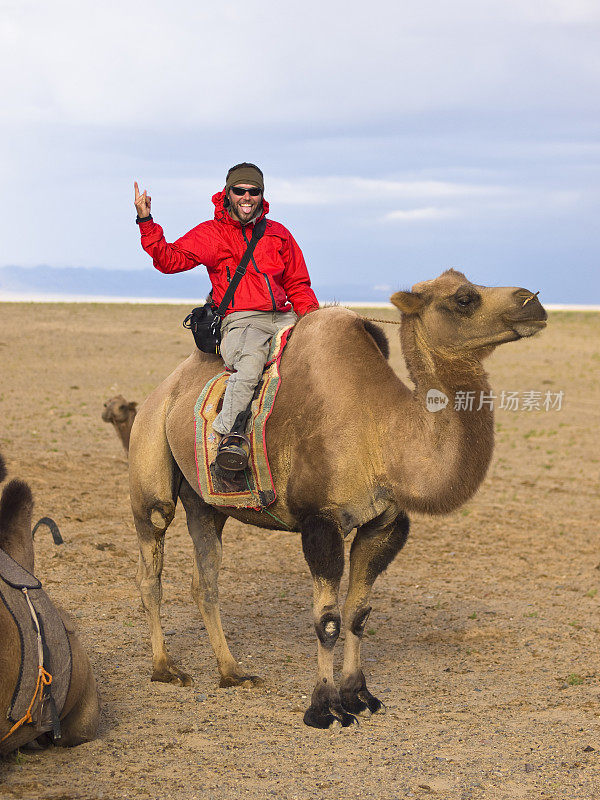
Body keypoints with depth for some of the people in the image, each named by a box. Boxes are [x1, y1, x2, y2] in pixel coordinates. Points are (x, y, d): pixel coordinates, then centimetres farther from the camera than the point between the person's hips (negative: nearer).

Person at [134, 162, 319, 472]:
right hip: (241, 320, -5)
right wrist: (146, 222, -12)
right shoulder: (210, 233, 11)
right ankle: (231, 433, -43)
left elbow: (298, 285, 24)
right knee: (251, 358, -38)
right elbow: (170, 259, -1)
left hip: (282, 318, 5)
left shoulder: (278, 234, 20)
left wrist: (312, 315, 7)